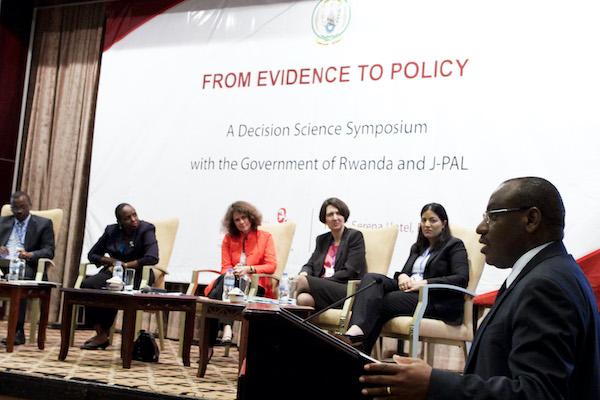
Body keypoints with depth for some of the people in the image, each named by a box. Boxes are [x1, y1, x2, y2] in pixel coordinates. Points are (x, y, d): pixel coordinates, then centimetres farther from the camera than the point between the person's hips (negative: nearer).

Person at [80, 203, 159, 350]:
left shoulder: (146, 229, -8)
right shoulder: (111, 231, 8)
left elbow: (152, 258, -21)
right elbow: (92, 255, 13)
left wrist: (125, 265, -17)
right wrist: (112, 261, -6)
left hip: (136, 275, -5)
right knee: (87, 285, -25)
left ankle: (103, 334, -15)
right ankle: (99, 332, -21)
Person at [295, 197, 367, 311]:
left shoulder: (355, 236, 3)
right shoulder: (322, 239, 23)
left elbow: (349, 272, -7)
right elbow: (310, 264, 18)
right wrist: (304, 273, -9)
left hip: (348, 291, -4)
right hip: (322, 288, 4)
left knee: (303, 281, -29)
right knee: (303, 298, -33)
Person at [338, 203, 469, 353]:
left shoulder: (454, 245, 6)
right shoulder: (417, 247, 27)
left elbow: (461, 279, -8)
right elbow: (405, 271, 24)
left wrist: (425, 283, -16)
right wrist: (402, 276, -2)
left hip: (437, 301, -6)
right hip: (410, 291, 6)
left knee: (384, 301, -26)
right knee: (371, 278, -22)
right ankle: (357, 329, -46)